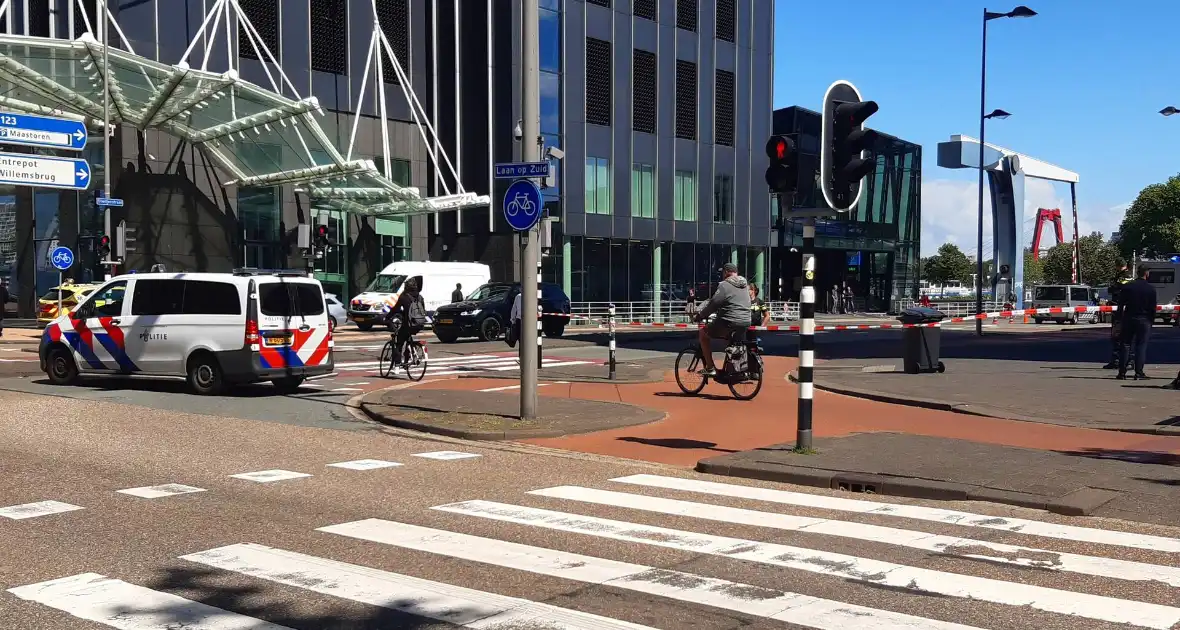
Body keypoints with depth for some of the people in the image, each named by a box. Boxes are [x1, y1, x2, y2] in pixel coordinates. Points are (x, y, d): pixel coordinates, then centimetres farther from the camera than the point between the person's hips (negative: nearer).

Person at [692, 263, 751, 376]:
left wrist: (701, 315, 4)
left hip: (729, 323, -8)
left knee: (703, 334, 9)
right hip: (745, 323, 8)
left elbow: (713, 304, -10)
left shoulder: (724, 285, -9)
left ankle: (710, 368, 2)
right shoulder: (744, 285, 16)